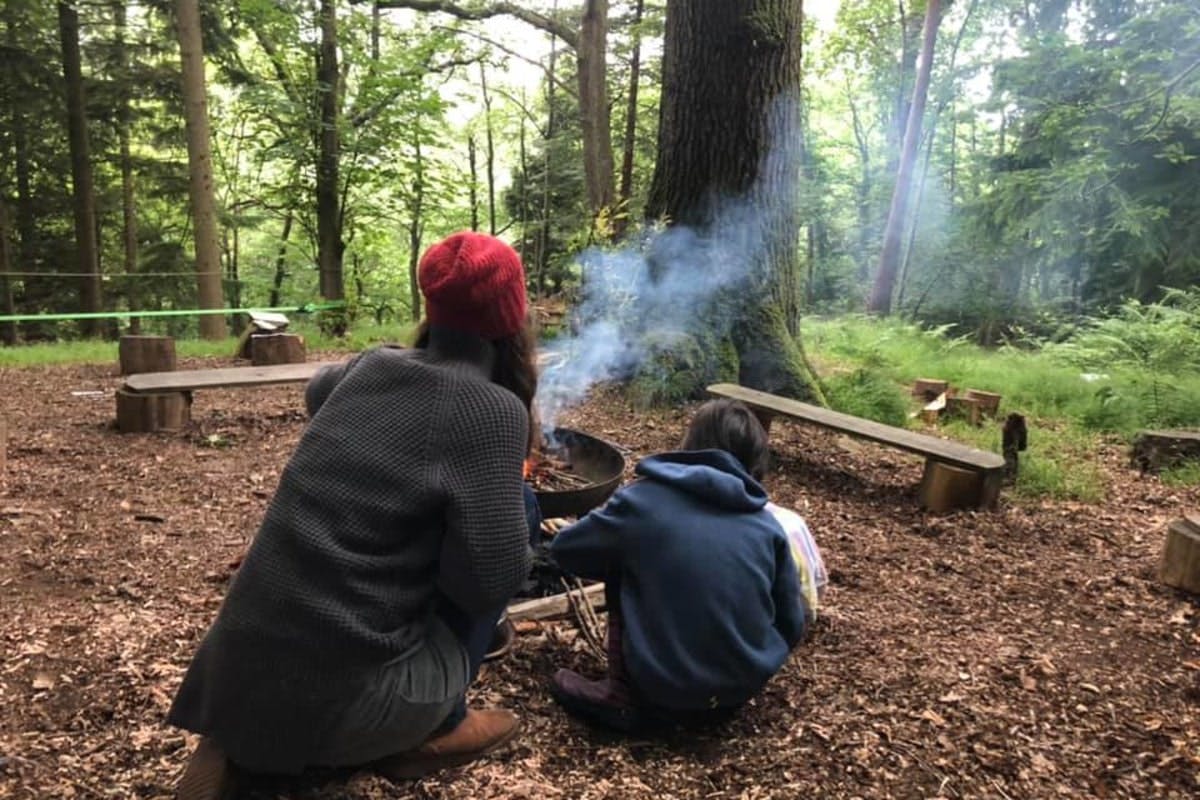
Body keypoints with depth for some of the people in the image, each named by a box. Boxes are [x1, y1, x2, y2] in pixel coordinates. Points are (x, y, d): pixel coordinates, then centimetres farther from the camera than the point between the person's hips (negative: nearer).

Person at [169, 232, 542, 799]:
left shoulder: (371, 366, 7)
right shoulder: (494, 408, -12)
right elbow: (491, 578, -16)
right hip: (341, 700, -6)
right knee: (519, 505, 6)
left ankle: (237, 743, 16)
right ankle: (433, 731, 11)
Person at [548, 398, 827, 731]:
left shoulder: (644, 499, -7)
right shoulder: (769, 523, 0)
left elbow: (564, 551, 6)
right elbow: (792, 627, 6)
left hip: (662, 689, -2)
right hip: (745, 687, 3)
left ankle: (623, 697, 8)